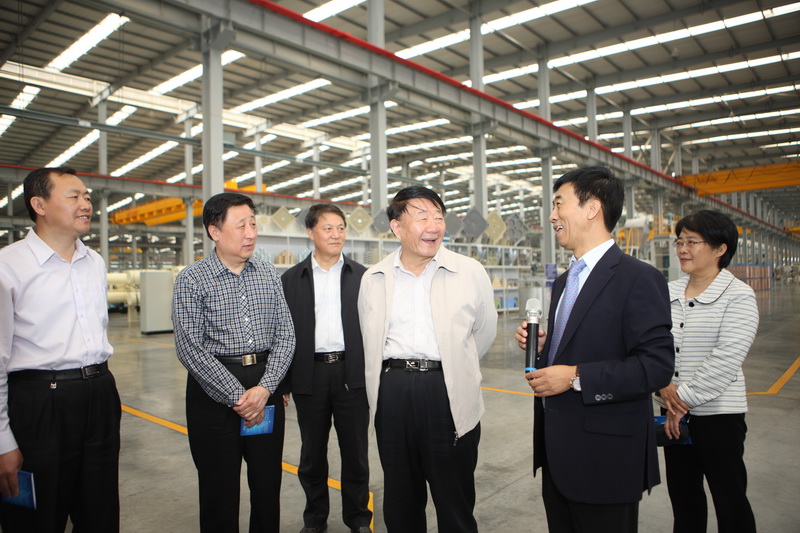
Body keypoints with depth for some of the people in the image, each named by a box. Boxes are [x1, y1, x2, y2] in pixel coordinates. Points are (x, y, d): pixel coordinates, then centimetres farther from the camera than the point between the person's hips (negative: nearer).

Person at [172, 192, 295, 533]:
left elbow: (285, 335, 2)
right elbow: (190, 348, -12)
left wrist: (264, 388, -11)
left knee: (268, 485, 14)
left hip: (265, 385, 3)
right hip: (215, 389, -3)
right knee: (219, 491, 9)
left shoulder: (269, 274, 5)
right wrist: (237, 397, -14)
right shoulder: (192, 279, -6)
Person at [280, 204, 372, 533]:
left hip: (352, 373, 0)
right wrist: (281, 381, 0)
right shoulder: (291, 279, 4)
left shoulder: (362, 276, 3)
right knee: (312, 453, 13)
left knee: (355, 451, 9)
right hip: (310, 374, 1)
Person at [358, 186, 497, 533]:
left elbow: (484, 332, 8)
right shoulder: (373, 279, 5)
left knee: (455, 503, 9)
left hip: (449, 393, -2)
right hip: (391, 393, 3)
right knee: (400, 500, 18)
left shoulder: (471, 273, -2)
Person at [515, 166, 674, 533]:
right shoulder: (564, 281, 13)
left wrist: (576, 377, -23)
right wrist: (539, 345, 1)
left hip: (604, 457, -8)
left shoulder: (639, 279, -14)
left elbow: (657, 365, -21)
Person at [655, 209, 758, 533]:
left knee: (730, 499, 8)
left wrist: (685, 398, -16)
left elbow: (725, 361, -17)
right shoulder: (669, 293, 6)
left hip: (718, 413, -5)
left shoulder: (738, 296, -8)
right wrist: (663, 385, -12)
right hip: (675, 412, 5)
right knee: (683, 494, 16)